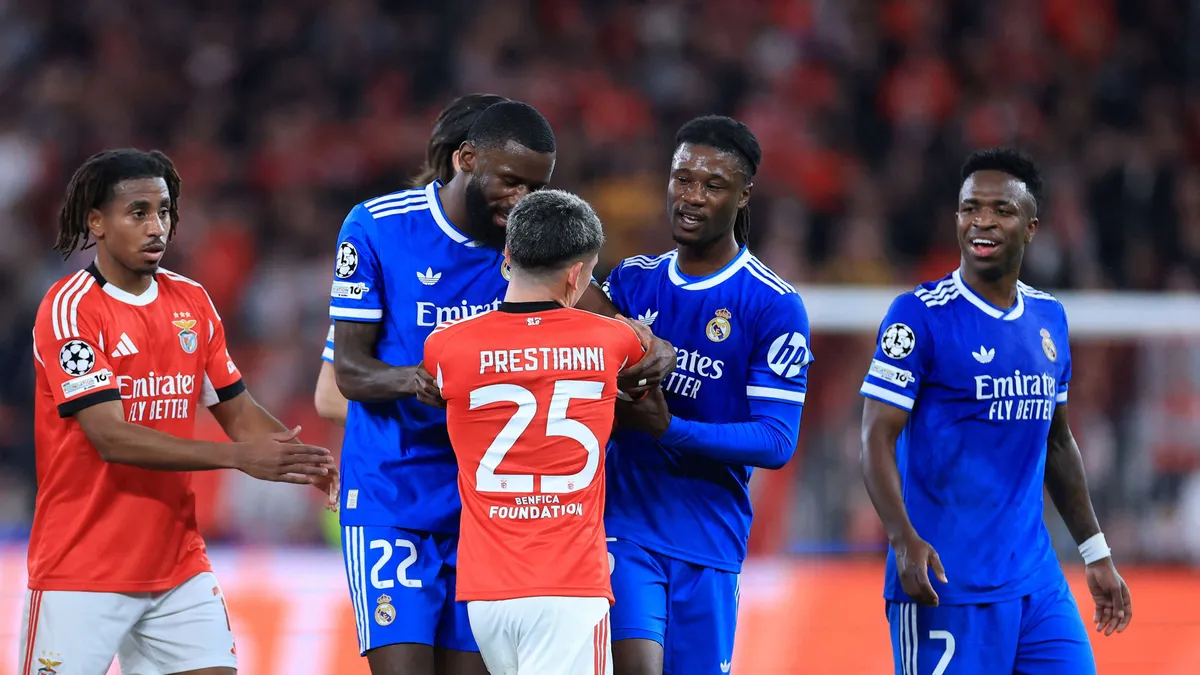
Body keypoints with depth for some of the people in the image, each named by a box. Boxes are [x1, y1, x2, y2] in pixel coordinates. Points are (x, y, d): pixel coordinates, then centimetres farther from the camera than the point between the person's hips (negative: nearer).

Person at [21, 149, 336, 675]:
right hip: (81, 570, -6)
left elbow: (237, 411, 13)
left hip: (178, 564, 6)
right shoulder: (70, 309, -13)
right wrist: (238, 457, -27)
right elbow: (111, 437, -21)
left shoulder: (192, 302, 8)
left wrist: (304, 462, -9)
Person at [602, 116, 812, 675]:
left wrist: (668, 427, -20)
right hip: (624, 524, 1)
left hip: (710, 543, -1)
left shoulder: (775, 307, -4)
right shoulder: (631, 280, 9)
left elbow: (777, 442, -9)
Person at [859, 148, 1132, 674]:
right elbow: (877, 437, -11)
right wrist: (903, 540, -25)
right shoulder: (921, 315, -7)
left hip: (1037, 580, 6)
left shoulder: (1050, 319, 13)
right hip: (946, 584, -6)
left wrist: (1096, 554, 22)